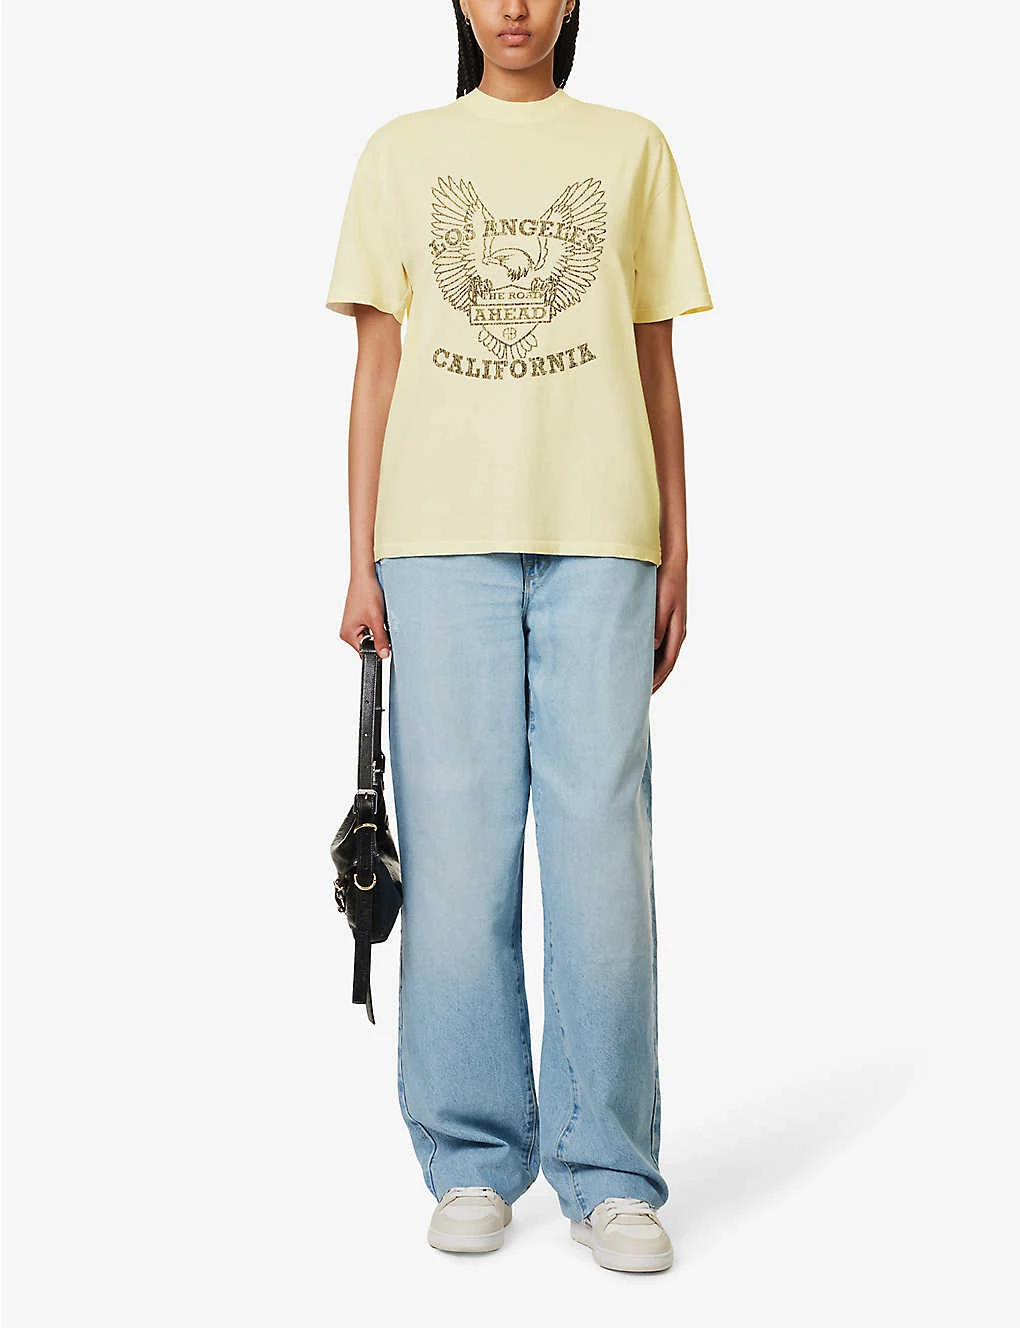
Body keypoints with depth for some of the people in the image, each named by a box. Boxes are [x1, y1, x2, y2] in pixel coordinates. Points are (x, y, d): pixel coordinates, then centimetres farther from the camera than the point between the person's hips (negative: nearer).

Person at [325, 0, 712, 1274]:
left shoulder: (633, 149, 16)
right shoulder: (401, 153, 16)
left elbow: (655, 366, 14)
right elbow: (377, 363, 12)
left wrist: (675, 557, 8)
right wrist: (360, 560, 4)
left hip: (598, 539, 0)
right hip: (441, 536, 1)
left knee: (601, 845, -4)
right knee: (455, 845, -2)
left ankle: (609, 1173, 5)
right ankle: (472, 1162, 9)